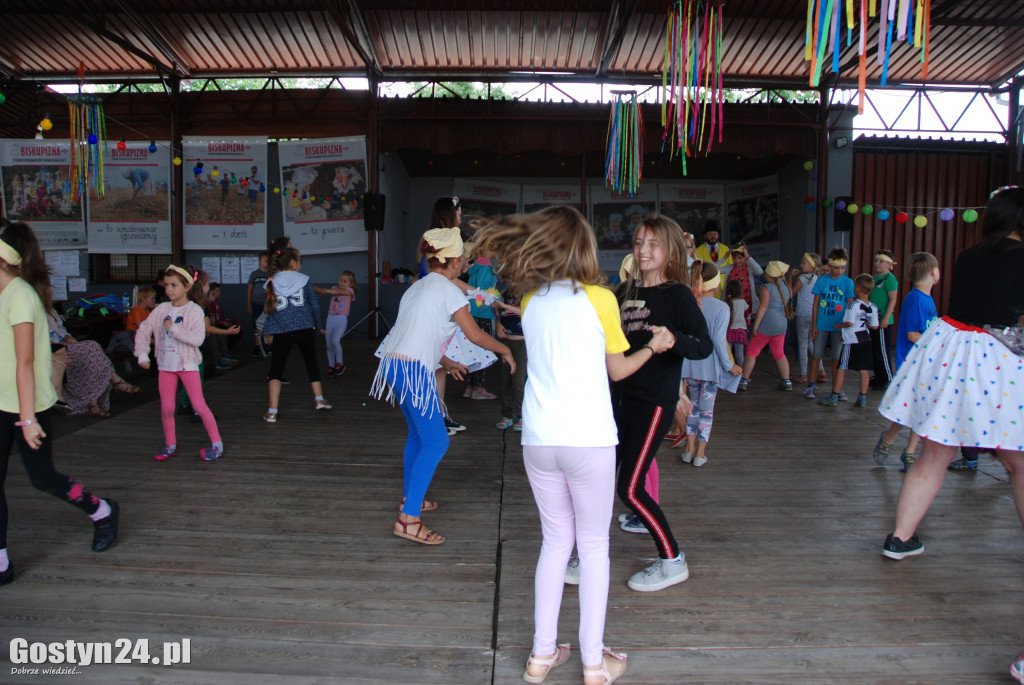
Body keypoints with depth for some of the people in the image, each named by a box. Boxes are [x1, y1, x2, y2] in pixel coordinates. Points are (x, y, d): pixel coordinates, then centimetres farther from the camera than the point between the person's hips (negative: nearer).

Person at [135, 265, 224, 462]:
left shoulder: (195, 310, -10)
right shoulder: (162, 309, 4)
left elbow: (197, 339, -21)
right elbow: (144, 330, 6)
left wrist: (174, 328, -22)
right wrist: (142, 354, -1)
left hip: (187, 364, -5)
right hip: (166, 365, 5)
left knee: (199, 406, -4)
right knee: (166, 409, 8)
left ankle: (217, 444, 5)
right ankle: (170, 445, 24)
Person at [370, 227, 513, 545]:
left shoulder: (417, 286, 20)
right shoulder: (448, 290, -6)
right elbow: (475, 335, -5)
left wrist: (445, 362, 32)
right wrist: (504, 349, 11)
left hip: (394, 363, 9)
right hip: (414, 371, -9)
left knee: (418, 433, 23)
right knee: (436, 442, -7)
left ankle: (410, 498, 36)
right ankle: (408, 519, -10)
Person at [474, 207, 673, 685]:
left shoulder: (531, 299, 6)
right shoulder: (599, 297, -6)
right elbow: (617, 370, 4)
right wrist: (654, 345, 20)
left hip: (538, 441, 4)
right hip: (588, 440, -4)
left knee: (555, 540, 18)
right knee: (594, 545, 11)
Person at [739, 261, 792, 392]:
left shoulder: (767, 288, -11)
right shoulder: (785, 287, 10)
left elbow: (762, 308, -16)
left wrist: (755, 326, -15)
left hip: (766, 325, -7)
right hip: (781, 325, 7)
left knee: (751, 352, 1)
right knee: (779, 354, 16)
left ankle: (744, 380, 0)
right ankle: (786, 382, 14)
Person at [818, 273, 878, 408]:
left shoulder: (854, 305, -13)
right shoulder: (873, 307, 4)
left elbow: (850, 322, -20)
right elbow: (875, 326, 6)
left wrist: (839, 326, -3)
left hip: (851, 341, -6)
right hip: (866, 340, 6)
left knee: (841, 369, 1)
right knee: (864, 370, 8)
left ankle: (834, 397, 5)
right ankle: (863, 399, 12)